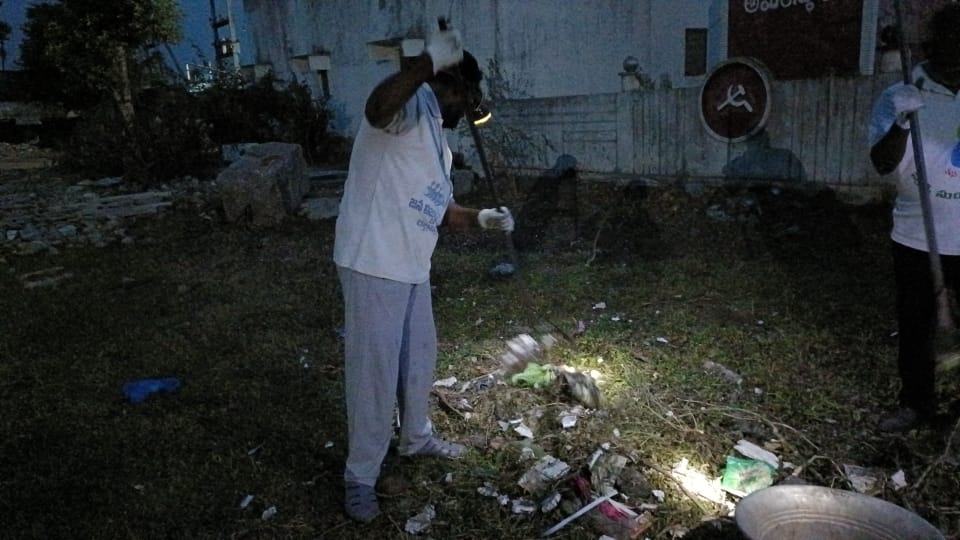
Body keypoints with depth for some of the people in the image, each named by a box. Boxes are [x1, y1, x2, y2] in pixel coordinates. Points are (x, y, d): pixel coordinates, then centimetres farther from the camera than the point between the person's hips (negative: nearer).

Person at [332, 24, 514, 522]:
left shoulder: (439, 144, 18)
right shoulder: (414, 105, -12)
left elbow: (438, 208, 25)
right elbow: (376, 109, -38)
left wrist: (479, 219, 12)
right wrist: (428, 61, -41)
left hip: (412, 268, 10)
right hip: (373, 266, -10)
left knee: (419, 358, 22)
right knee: (374, 371, 0)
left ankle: (416, 438, 45)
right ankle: (361, 477, 17)